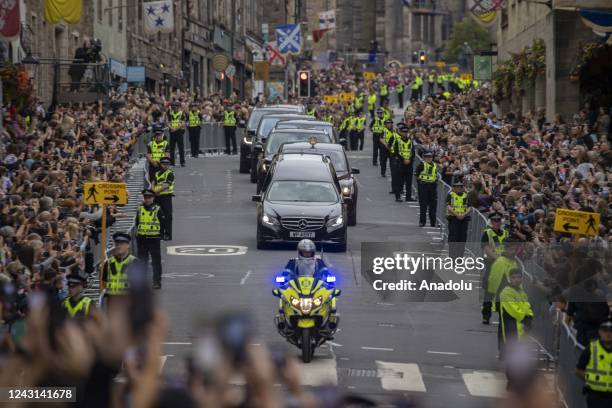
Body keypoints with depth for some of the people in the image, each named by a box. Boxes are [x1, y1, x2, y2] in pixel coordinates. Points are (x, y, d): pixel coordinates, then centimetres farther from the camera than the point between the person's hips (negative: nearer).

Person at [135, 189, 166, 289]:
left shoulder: (157, 210, -3)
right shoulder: (140, 209, 8)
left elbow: (163, 224, 0)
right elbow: (137, 222, 18)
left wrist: (159, 234, -4)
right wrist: (139, 232, 10)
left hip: (154, 239, -4)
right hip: (141, 239, 4)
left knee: (156, 262, 0)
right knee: (142, 261, 8)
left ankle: (157, 281, 3)